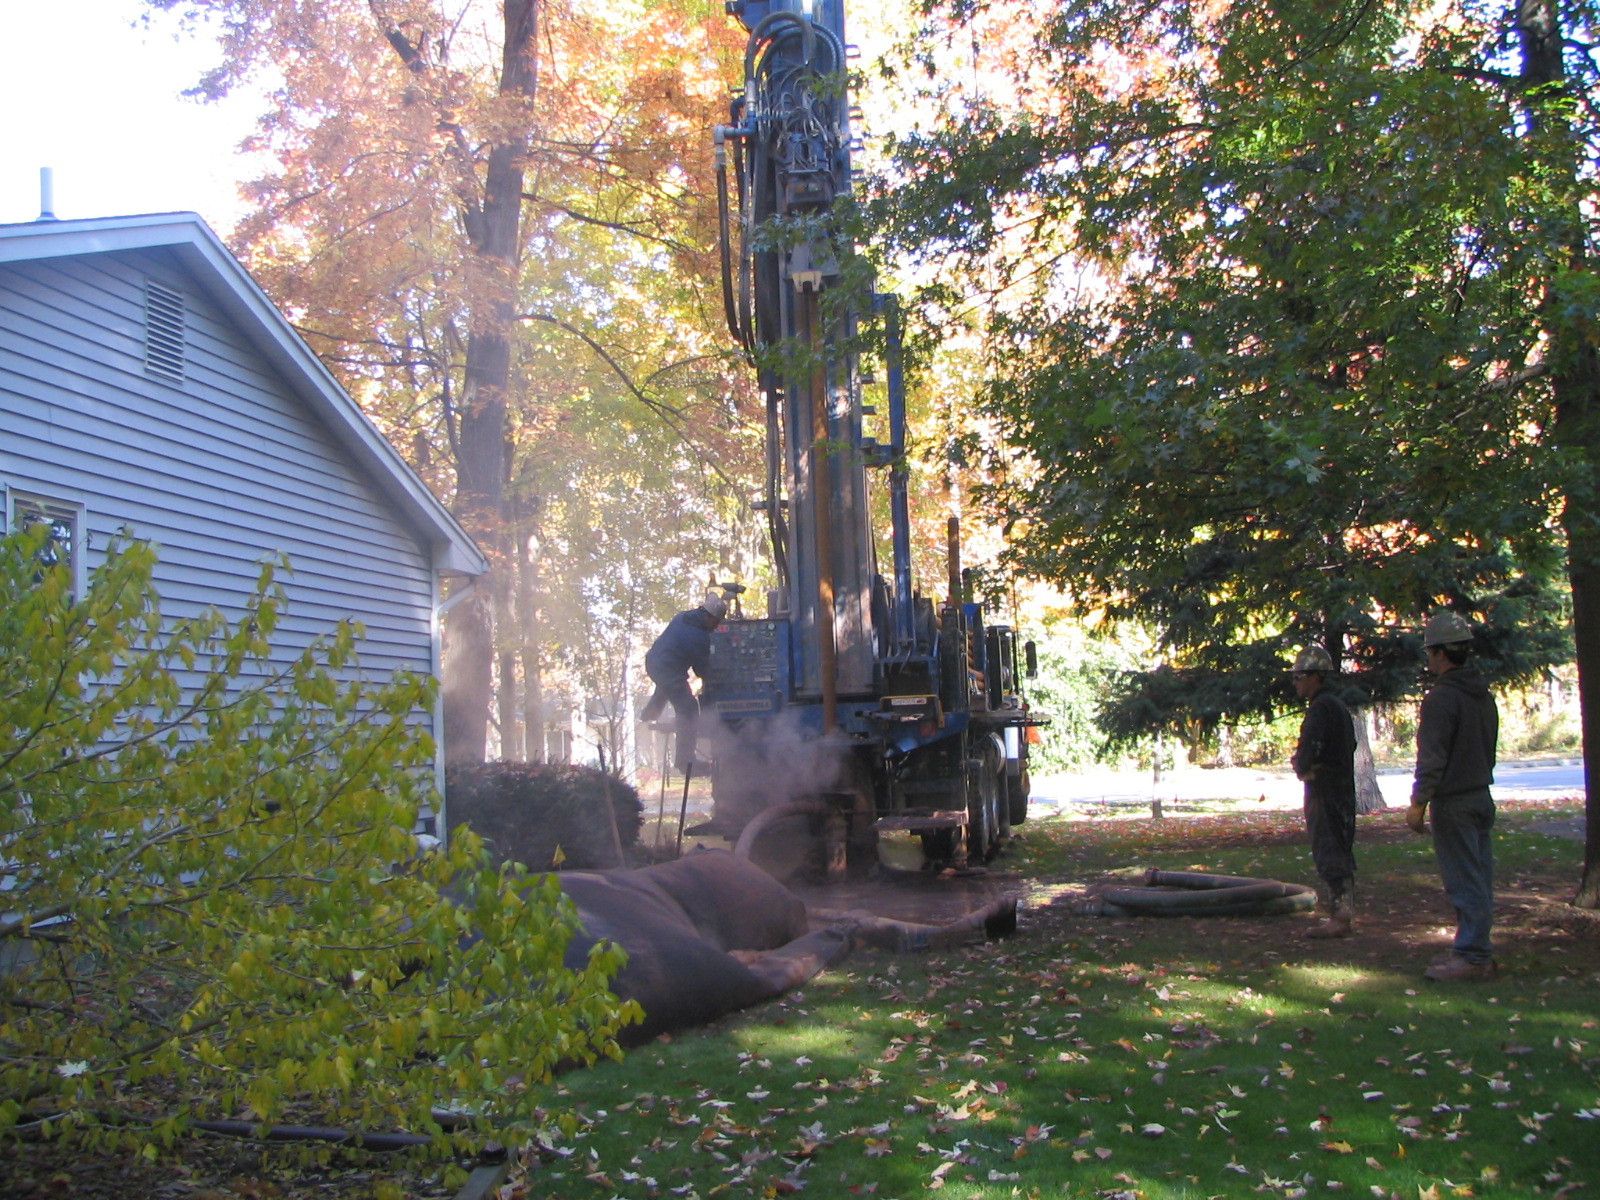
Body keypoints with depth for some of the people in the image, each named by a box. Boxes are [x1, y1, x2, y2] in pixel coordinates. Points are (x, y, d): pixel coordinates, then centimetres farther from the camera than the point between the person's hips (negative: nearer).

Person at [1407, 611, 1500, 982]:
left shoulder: (1442, 697, -17)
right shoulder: (1483, 695, 13)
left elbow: (1432, 758, -19)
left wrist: (1418, 802, -15)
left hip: (1453, 804, -9)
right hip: (1481, 797, 9)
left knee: (1464, 881, -6)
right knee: (1479, 879, 12)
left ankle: (1471, 955, -3)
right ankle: (1479, 952, 18)